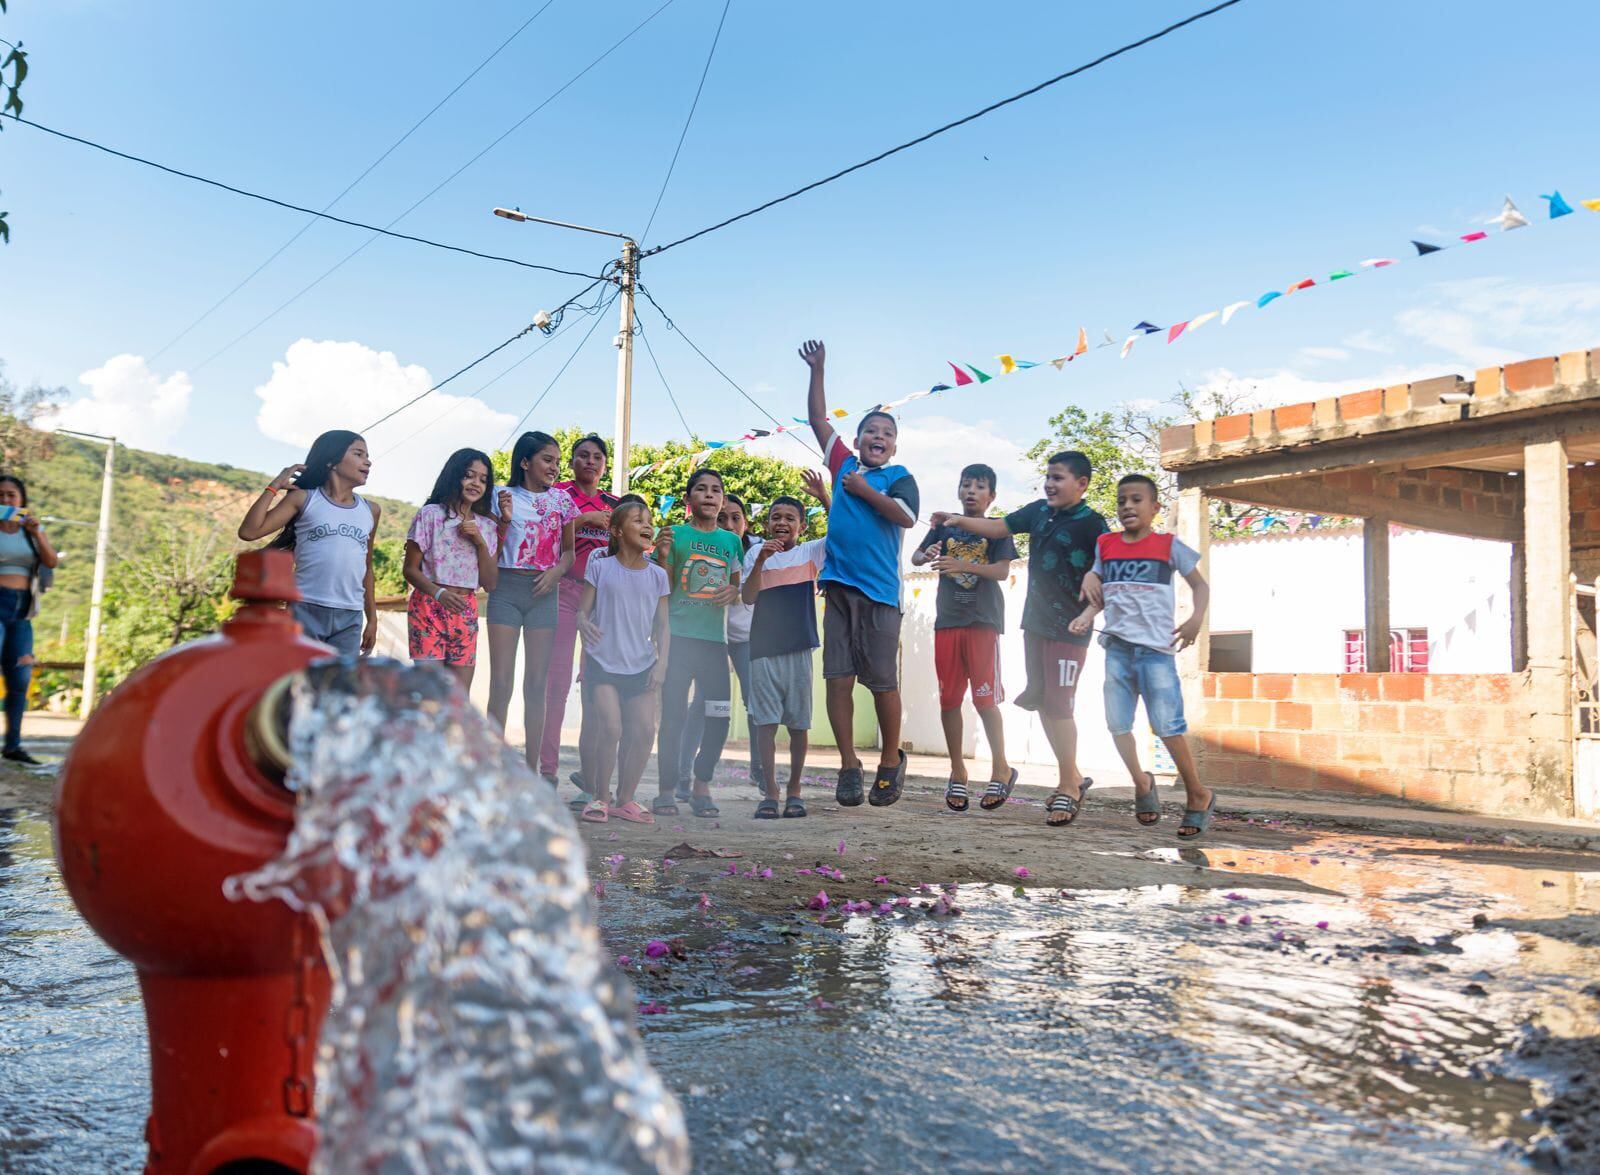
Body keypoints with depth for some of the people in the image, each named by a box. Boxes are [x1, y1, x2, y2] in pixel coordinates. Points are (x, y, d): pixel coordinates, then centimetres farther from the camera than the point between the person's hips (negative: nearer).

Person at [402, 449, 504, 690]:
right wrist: (439, 593, -20)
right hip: (429, 608, -4)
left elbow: (490, 584, 6)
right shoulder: (431, 514, -1)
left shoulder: (487, 526, 11)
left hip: (466, 613, 4)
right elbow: (410, 569, -3)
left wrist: (480, 541, -6)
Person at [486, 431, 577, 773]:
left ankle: (531, 768, 8)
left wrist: (557, 571, -5)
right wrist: (503, 519, -10)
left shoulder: (561, 499, 9)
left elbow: (568, 550, 15)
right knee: (501, 683, -4)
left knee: (536, 684, 3)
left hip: (543, 591, 2)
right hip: (506, 588, -2)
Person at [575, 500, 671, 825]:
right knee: (610, 728, -16)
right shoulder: (600, 568, 1)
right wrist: (584, 624, -23)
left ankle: (625, 800, 12)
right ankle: (600, 798, 1)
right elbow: (582, 610, 0)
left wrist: (661, 663, -1)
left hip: (641, 665, 3)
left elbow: (662, 626, 9)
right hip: (603, 663, -3)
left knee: (644, 731, -4)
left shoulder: (657, 576, 7)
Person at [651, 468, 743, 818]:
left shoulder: (731, 541, 14)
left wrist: (735, 591, -3)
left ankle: (702, 786, 15)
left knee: (719, 717, 0)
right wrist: (663, 556, -14)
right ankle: (666, 791, 5)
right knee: (673, 715, -3)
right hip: (678, 636, -3)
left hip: (715, 638, 3)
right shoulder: (675, 534, 4)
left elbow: (739, 584, 20)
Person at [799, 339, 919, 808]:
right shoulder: (844, 465, 15)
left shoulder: (900, 477, 6)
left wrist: (864, 490, -8)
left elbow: (906, 517, -11)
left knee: (883, 681, 0)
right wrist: (817, 370, 14)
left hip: (880, 591, -3)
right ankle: (849, 764, 6)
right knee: (838, 677, -1)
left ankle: (891, 760, 16)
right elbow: (818, 419, 18)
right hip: (838, 585, 3)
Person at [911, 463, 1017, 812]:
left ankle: (1002, 770, 8)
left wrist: (961, 565, -22)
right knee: (949, 699, 4)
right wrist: (927, 555, -17)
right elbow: (915, 557, 7)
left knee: (985, 698, -6)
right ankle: (957, 773, 14)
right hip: (947, 620, 3)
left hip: (983, 622, -3)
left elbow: (1002, 571, -8)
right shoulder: (944, 527, 12)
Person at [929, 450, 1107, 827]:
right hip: (1034, 622, 7)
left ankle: (1067, 789, 4)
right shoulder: (1039, 511, 8)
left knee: (1058, 706, -7)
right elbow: (1000, 527, 9)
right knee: (1041, 702, 12)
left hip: (1069, 629, -7)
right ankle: (1073, 776, 26)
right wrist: (959, 521, -4)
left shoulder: (1091, 524, -11)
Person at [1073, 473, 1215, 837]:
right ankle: (1141, 783, 27)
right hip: (1117, 647, 4)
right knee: (1117, 723, 4)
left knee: (1167, 725, -8)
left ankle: (1197, 795, 8)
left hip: (1156, 647, -4)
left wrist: (1196, 619, -11)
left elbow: (1200, 584, 6)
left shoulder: (1168, 545, 1)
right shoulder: (1105, 545, 10)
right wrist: (1087, 616, -4)